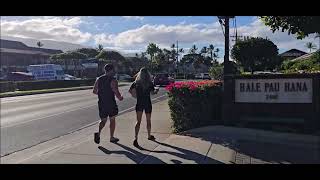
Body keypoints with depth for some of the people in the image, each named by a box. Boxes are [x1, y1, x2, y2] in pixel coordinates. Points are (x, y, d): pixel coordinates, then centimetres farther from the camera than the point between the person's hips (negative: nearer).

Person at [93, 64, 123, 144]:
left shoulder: (98, 79, 4)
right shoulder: (113, 80, -13)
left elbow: (94, 91, 8)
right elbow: (116, 93, -17)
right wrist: (120, 98, 2)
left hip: (101, 104, 5)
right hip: (111, 104, -4)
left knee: (103, 120, 16)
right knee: (112, 120, 13)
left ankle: (98, 133, -9)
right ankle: (112, 137, 20)